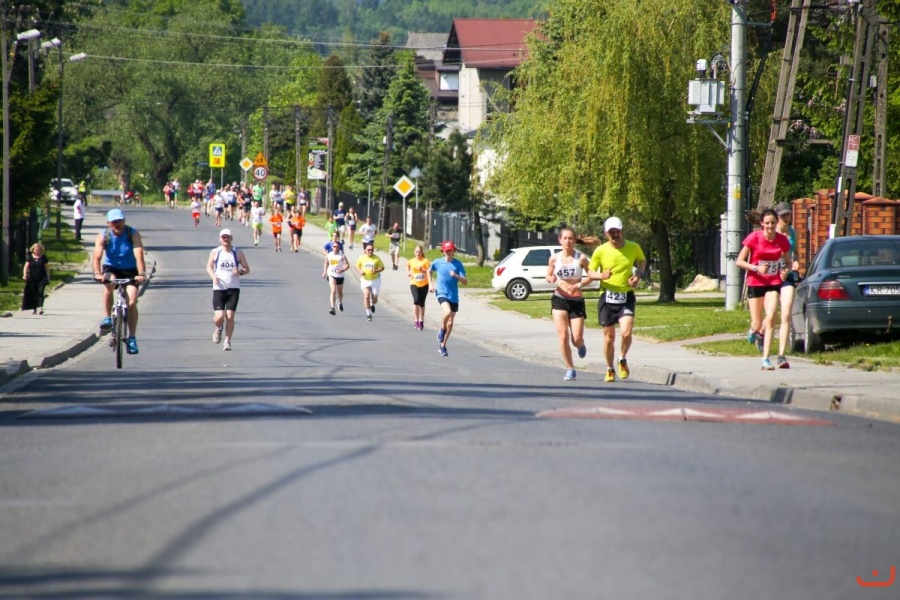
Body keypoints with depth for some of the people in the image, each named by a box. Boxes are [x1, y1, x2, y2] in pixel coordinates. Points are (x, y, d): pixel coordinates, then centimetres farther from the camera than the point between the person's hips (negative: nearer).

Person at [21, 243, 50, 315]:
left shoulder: (43, 257, 3)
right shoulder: (30, 257, 3)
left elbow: (47, 268, 8)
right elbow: (26, 266, -2)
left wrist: (48, 278, 7)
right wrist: (25, 274, -19)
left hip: (41, 278, -2)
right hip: (32, 279, 2)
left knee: (40, 292, -14)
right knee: (33, 294, 6)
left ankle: (40, 307, -20)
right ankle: (34, 309, 16)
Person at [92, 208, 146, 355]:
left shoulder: (133, 234, -17)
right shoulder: (103, 236, -15)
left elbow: (139, 255, -29)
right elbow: (97, 256, -27)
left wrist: (141, 274, -45)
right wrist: (97, 273, -46)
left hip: (130, 270, 0)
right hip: (111, 268, 0)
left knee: (132, 302, -13)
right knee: (108, 284, -34)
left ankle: (132, 339, -5)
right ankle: (107, 318, -20)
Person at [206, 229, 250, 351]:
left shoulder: (238, 253, 3)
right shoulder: (215, 252, 2)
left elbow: (247, 269, 9)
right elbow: (209, 266, 13)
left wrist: (240, 272, -14)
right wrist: (213, 276, -7)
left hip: (233, 289, 0)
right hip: (218, 289, 0)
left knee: (230, 316, -7)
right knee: (219, 316, -10)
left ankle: (227, 341, 7)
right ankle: (218, 328, 26)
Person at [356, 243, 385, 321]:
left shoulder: (377, 258, -5)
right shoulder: (361, 258, -2)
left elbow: (382, 267, 1)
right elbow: (357, 266, 11)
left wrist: (376, 271, -19)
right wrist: (360, 271, -11)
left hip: (375, 280, 0)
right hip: (365, 280, 0)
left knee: (374, 299, 3)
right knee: (366, 296, -14)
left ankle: (372, 305, 41)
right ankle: (368, 314, -5)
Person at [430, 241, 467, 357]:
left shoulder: (458, 264, -2)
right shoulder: (437, 263, 1)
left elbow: (465, 282, -6)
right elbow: (430, 271, 24)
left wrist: (456, 276, -24)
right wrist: (432, 284, 14)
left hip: (454, 296, 2)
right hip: (442, 294, -2)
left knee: (450, 323, 8)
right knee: (447, 312, -30)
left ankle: (442, 345, 25)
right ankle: (442, 330, -1)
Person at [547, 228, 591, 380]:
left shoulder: (581, 258, -8)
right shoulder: (554, 258, 0)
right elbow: (548, 276, 12)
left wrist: (580, 284, -17)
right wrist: (551, 279, -12)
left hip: (576, 301, -1)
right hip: (559, 300, 1)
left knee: (576, 340, -4)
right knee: (563, 336, -9)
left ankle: (581, 346, 35)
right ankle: (570, 369, 4)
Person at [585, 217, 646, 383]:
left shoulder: (633, 247, -2)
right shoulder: (600, 251, -6)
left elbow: (642, 260, 19)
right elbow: (590, 271, 2)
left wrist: (638, 274, 0)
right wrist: (601, 275, -19)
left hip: (627, 297, 0)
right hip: (607, 297, 0)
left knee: (626, 333, -18)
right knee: (609, 337, 7)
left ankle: (622, 360, 11)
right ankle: (610, 370, 27)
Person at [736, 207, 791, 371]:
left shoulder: (782, 240, -2)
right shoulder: (754, 238, -10)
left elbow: (788, 262, 12)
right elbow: (739, 261, -6)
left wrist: (786, 271, -11)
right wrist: (756, 268, -21)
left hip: (774, 283, 1)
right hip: (755, 283, -1)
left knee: (771, 319, -17)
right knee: (757, 324, 2)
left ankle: (766, 360, -11)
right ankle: (754, 330, 43)